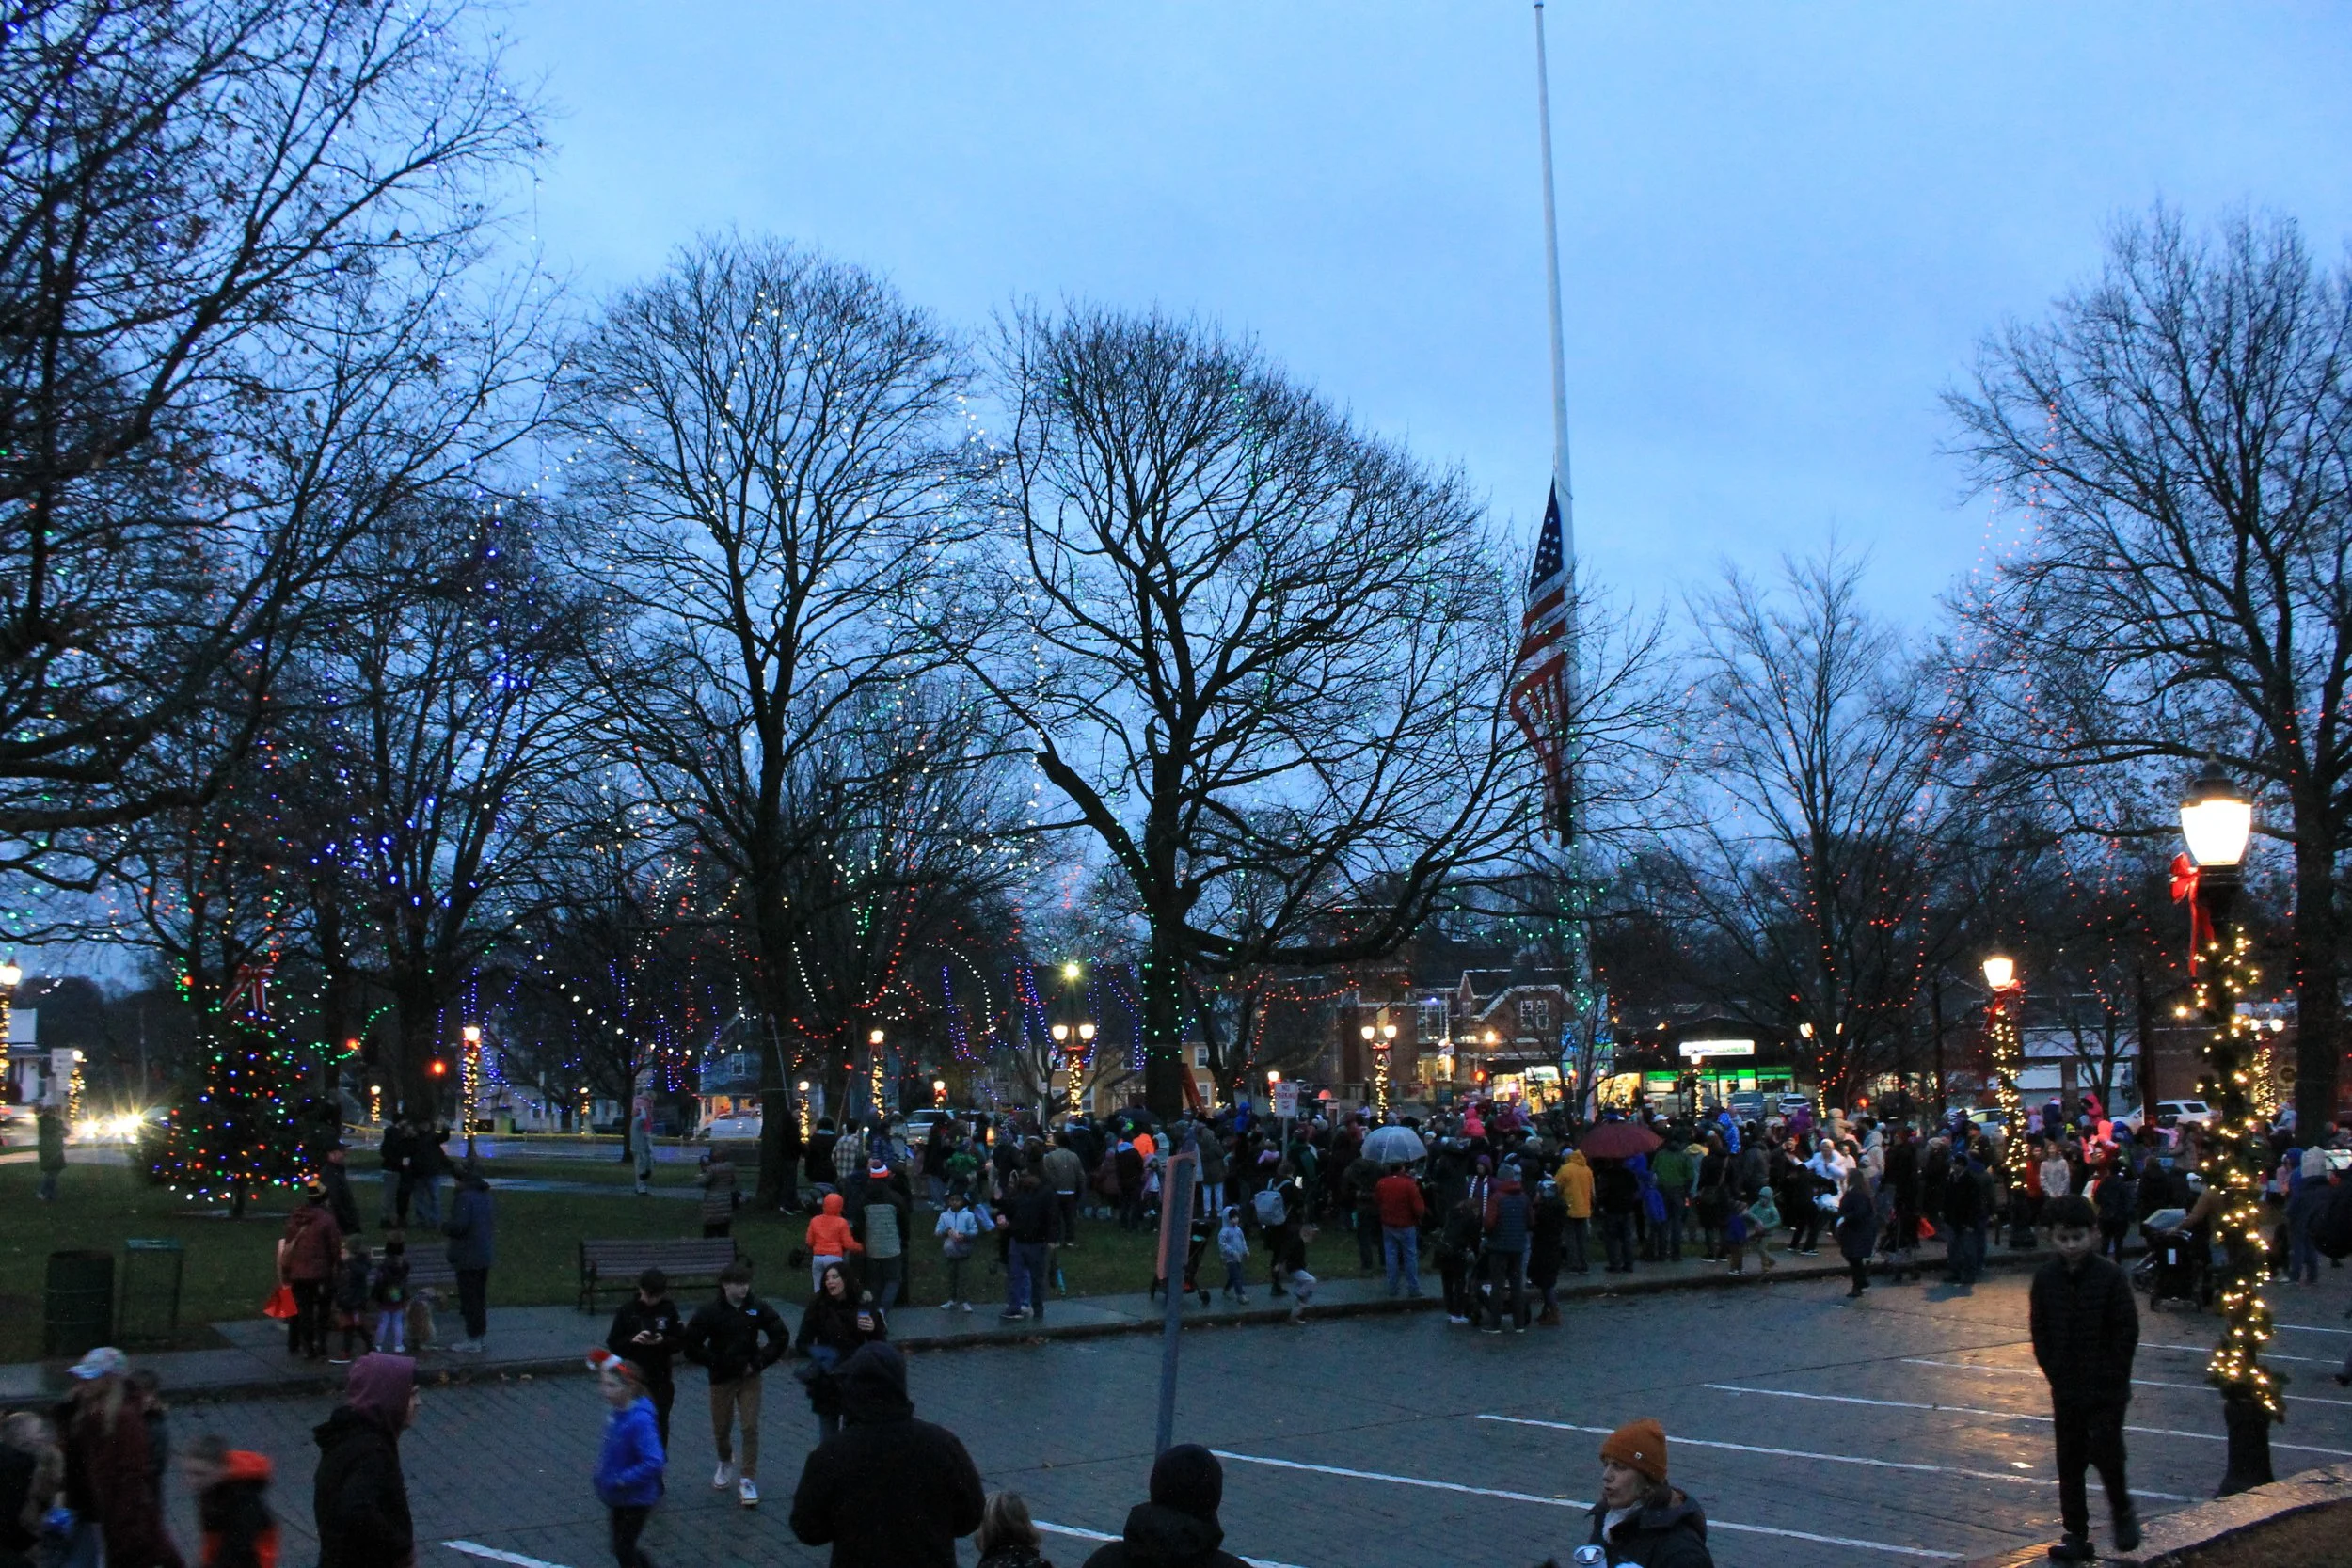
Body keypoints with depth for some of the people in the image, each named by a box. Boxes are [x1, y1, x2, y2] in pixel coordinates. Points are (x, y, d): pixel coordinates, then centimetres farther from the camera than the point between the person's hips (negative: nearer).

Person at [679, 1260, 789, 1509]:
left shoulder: (758, 1308, -6)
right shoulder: (709, 1312, -11)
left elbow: (780, 1338, 2)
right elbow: (691, 1346, -10)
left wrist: (759, 1363, -8)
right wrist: (719, 1362, -15)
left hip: (749, 1377, 0)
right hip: (721, 1378, 0)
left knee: (751, 1428, -7)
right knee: (722, 1429, 13)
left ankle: (747, 1480, 0)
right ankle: (725, 1462, 43)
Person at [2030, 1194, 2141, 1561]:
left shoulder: (2111, 1276, -10)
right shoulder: (2045, 1278, 0)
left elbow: (2127, 1331, -7)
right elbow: (2040, 1331, 6)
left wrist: (2111, 1375, -10)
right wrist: (2055, 1373, -1)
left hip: (2106, 1388, -4)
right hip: (2066, 1389, 4)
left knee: (2105, 1450, -8)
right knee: (2069, 1462, 7)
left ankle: (2121, 1509, 21)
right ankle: (2076, 1534, 15)